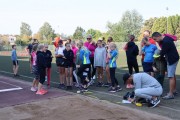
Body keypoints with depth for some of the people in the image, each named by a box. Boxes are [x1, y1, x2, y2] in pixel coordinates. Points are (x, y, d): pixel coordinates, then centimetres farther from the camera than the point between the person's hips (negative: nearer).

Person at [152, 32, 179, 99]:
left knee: (171, 76, -10)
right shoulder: (165, 38, 5)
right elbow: (164, 50, 13)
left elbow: (163, 52, -19)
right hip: (172, 59, 11)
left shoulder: (166, 42, -27)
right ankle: (174, 90, 30)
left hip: (172, 59, -11)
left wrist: (160, 57, 0)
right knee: (173, 75, 18)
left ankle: (171, 94, -9)